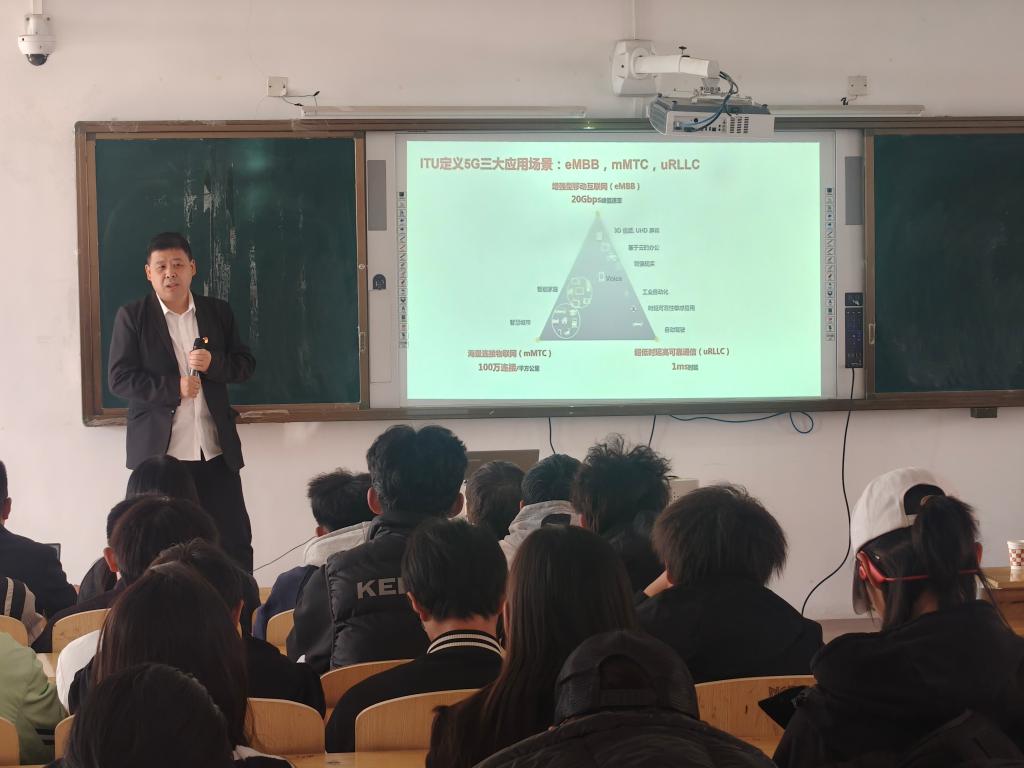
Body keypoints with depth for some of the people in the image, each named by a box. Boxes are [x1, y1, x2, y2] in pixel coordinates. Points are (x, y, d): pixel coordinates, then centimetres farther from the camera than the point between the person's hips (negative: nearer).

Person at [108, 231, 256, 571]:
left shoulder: (219, 312, 8)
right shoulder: (132, 316, -1)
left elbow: (246, 364, 10)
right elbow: (119, 378, -6)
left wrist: (213, 363, -11)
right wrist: (173, 387, -17)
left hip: (216, 452, 3)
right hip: (158, 452, -2)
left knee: (235, 541, 3)